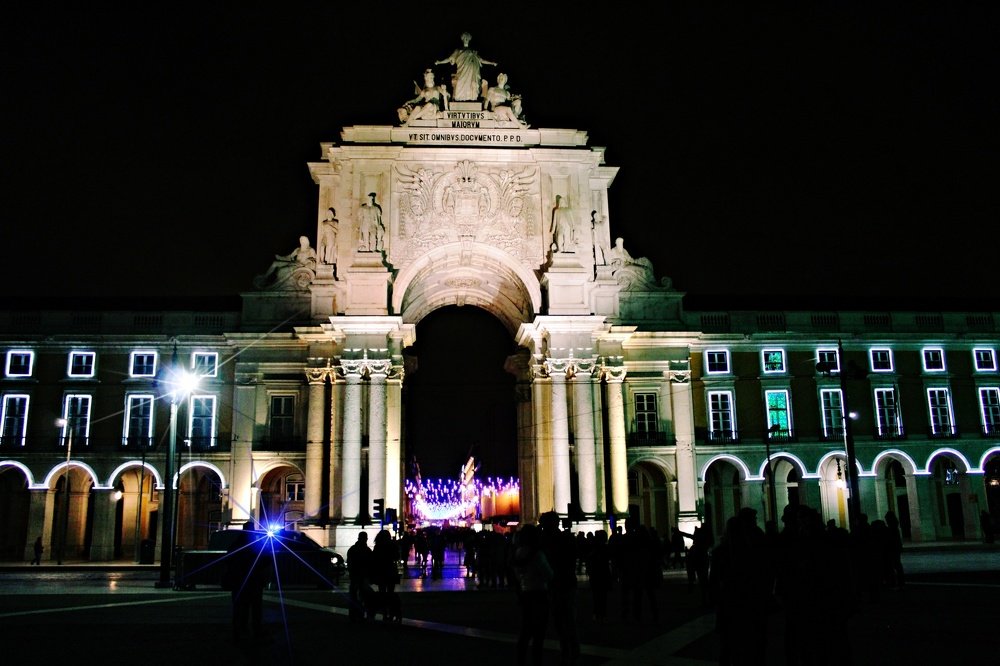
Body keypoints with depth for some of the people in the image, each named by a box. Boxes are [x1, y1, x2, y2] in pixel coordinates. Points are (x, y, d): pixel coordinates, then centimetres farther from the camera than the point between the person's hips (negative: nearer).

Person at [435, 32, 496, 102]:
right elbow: (450, 59, 10)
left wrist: (492, 63, 13)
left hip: (471, 76, 2)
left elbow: (481, 60, 18)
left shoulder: (473, 52, 18)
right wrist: (439, 62, 0)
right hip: (461, 75, -1)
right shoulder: (458, 51, 14)